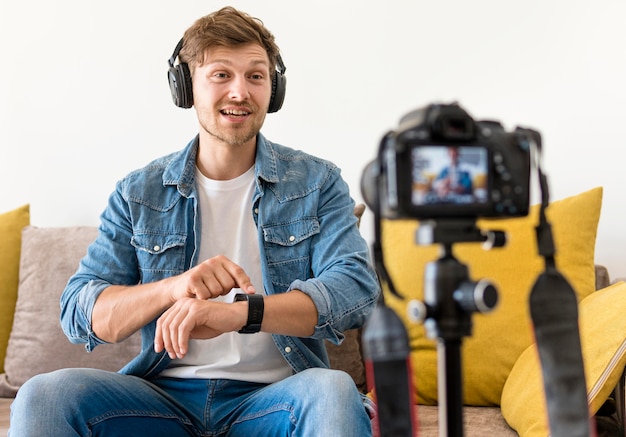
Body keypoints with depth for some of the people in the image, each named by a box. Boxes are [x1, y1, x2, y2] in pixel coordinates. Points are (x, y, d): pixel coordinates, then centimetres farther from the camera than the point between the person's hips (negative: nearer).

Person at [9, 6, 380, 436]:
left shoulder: (317, 183, 2)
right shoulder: (138, 194, 6)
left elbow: (358, 287, -14)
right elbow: (79, 315, -3)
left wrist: (239, 312, -31)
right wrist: (173, 288, -24)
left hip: (271, 398, -1)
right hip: (165, 396, 2)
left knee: (333, 391, -35)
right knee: (42, 396, -22)